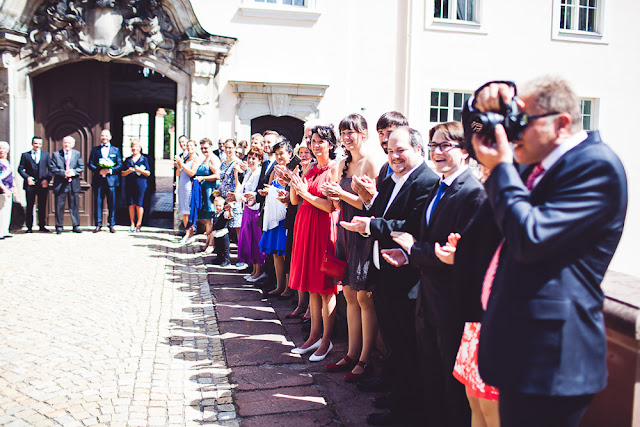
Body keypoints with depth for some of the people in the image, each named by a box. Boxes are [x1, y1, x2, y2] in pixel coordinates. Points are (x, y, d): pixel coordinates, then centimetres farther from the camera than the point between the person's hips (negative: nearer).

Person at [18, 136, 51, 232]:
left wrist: (47, 179, -6)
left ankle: (42, 226, 11)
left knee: (42, 206, 3)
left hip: (43, 184, 1)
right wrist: (27, 177, -10)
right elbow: (20, 168, 6)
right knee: (29, 206, 2)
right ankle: (29, 227, 8)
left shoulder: (46, 155, 12)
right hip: (30, 184, -1)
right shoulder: (25, 155, 9)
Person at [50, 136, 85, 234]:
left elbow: (81, 167, 5)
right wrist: (63, 173, -16)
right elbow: (52, 168, -3)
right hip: (60, 184, -1)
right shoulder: (56, 154, 4)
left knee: (74, 206, 6)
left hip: (73, 184, 1)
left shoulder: (77, 154, 9)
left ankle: (76, 226, 12)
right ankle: (59, 227, 12)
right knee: (59, 206, 3)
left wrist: (74, 172, -13)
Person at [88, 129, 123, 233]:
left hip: (111, 180, -1)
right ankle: (98, 224, 8)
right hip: (98, 180, 1)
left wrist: (110, 170, -10)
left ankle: (112, 225, 8)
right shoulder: (95, 150, 13)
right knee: (98, 202, 1)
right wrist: (99, 171, -11)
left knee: (112, 203, 0)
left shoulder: (116, 150, 12)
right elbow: (90, 164, 7)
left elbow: (120, 165, 6)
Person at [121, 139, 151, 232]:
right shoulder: (128, 160, 15)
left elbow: (148, 173, 2)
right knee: (131, 204, 3)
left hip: (140, 183, -3)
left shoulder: (144, 159, 6)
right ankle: (132, 224, 9)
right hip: (129, 184, 3)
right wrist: (128, 171, -7)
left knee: (139, 204, -4)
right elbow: (122, 173, 12)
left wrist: (139, 170, -13)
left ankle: (138, 224, 5)